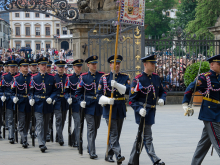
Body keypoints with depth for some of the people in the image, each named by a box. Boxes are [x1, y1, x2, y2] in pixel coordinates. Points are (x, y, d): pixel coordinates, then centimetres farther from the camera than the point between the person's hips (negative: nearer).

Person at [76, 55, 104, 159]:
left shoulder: (102, 75, 4)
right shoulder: (83, 77, 0)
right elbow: (79, 92, 6)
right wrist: (81, 101, -8)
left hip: (99, 106, 3)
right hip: (89, 105, -3)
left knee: (96, 127, 14)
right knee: (91, 128, -8)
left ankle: (90, 147, 34)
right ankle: (92, 152, -8)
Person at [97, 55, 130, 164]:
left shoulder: (125, 77, 7)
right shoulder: (104, 78, 1)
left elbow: (128, 91, -9)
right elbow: (99, 95, -1)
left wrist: (117, 85, -24)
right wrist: (107, 100, -20)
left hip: (121, 109, 4)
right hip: (109, 109, -3)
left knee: (117, 134, 9)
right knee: (113, 133, -11)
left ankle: (109, 155, 20)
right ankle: (118, 155, -19)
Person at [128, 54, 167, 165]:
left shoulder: (156, 78, 8)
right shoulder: (138, 80, -12)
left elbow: (162, 91, 20)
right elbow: (131, 100, -12)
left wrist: (162, 99, -3)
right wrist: (139, 109, -27)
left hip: (151, 111, 7)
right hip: (142, 112, -7)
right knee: (147, 137, -6)